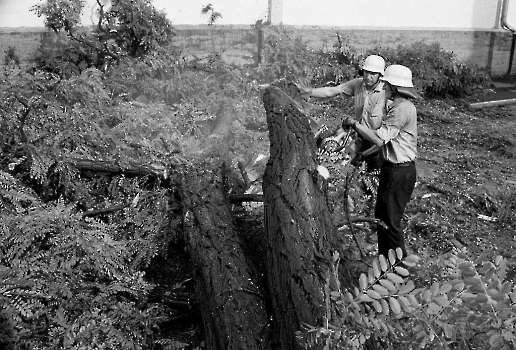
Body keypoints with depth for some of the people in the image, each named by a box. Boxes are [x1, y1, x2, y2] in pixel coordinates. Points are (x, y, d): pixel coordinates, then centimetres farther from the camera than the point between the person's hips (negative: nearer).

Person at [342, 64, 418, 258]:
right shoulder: (398, 106, 11)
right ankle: (384, 257, 33)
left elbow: (379, 138, -27)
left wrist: (355, 124, -17)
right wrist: (365, 154, 12)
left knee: (390, 221, 1)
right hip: (393, 168, 10)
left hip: (399, 172, -10)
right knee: (381, 215, 19)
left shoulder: (402, 109, -21)